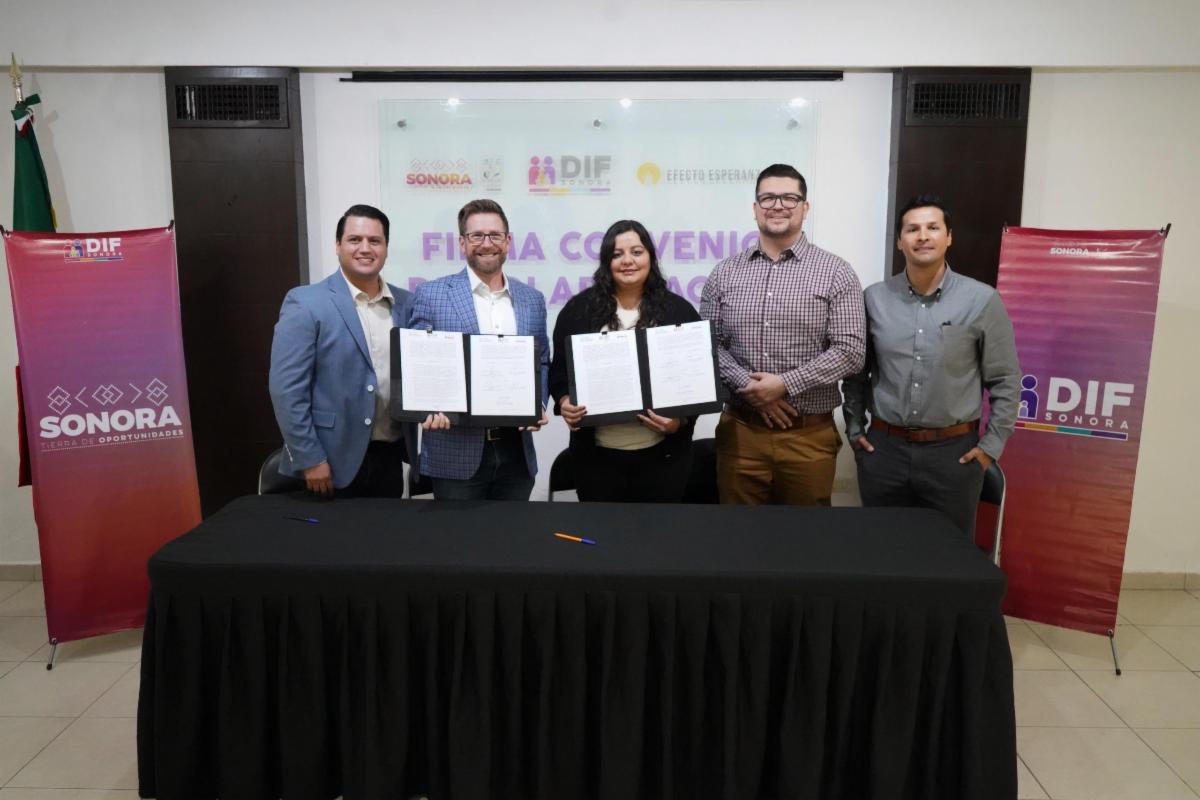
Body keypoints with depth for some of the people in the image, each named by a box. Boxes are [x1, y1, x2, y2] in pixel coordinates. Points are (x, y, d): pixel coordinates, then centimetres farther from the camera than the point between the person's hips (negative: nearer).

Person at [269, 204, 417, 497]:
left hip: (390, 458, 5)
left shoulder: (406, 303, 7)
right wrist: (310, 459, -14)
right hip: (333, 462, -5)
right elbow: (287, 388, -11)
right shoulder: (305, 303, -8)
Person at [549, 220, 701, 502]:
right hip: (597, 456, 1)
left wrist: (681, 419, -12)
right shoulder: (579, 309, 4)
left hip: (662, 455, 0)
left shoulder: (679, 310, 2)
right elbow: (560, 370, 8)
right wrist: (565, 402, -12)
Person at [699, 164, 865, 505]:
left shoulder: (836, 273, -2)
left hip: (808, 435, -2)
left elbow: (850, 350, -8)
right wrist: (747, 384, -12)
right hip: (740, 429, 2)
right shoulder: (725, 273, 6)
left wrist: (786, 383, -16)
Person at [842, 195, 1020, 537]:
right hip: (883, 449, 2)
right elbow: (856, 370, 11)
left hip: (954, 452, -1)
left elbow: (1005, 380, 1)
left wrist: (992, 445, -2)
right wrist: (854, 428, 7)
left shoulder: (982, 300, -3)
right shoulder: (875, 298, 2)